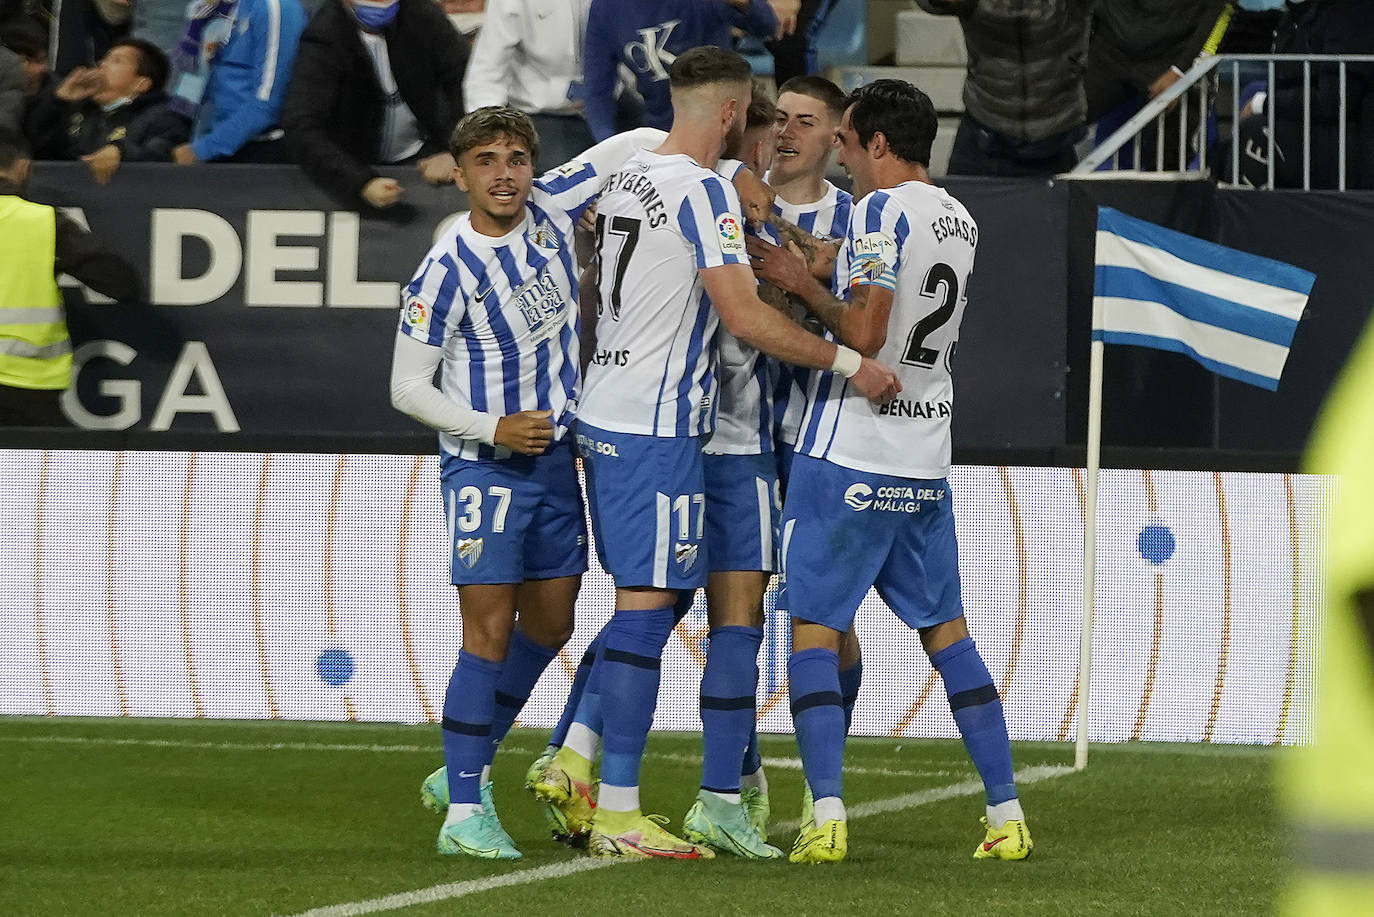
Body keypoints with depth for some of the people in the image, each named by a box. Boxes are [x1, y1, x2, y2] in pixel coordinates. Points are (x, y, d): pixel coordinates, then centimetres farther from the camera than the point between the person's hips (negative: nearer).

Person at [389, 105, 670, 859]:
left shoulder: (550, 209, -3)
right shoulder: (448, 270, -17)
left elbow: (630, 147, 10)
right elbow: (407, 387, -11)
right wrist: (494, 429, -20)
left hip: (554, 457, 7)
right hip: (484, 466, -7)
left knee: (549, 626, 11)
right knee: (490, 634, -11)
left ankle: (465, 770, 26)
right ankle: (463, 811, -6)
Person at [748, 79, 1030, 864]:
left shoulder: (882, 211, -12)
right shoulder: (959, 221, 13)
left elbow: (864, 333, -19)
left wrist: (802, 283, -5)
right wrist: (804, 265, 23)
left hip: (849, 459, -7)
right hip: (926, 462, 7)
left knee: (814, 629, -2)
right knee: (947, 631, 13)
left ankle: (827, 816, -12)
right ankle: (1006, 814, 10)